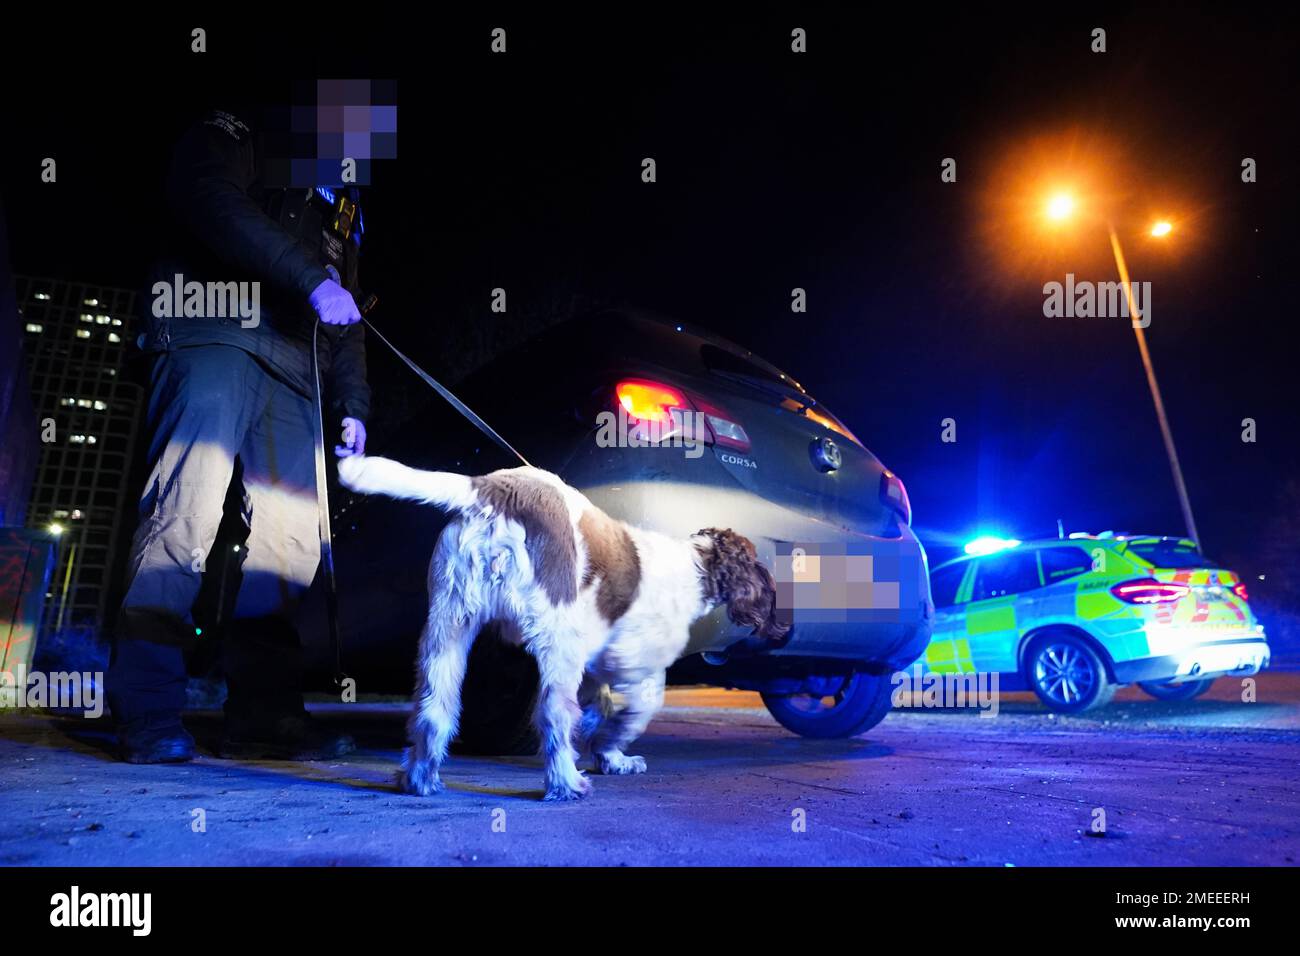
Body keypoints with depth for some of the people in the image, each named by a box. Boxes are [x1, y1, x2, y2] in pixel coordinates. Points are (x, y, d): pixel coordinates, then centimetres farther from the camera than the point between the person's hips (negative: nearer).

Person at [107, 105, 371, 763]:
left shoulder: (343, 209, 32)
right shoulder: (234, 138, 13)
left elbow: (346, 318, 27)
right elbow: (215, 206, -10)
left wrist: (352, 406, 13)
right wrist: (312, 278, -20)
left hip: (293, 373, 7)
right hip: (216, 336, -6)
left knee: (292, 534, -5)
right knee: (188, 510, -18)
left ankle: (262, 715, -5)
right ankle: (146, 714, -17)